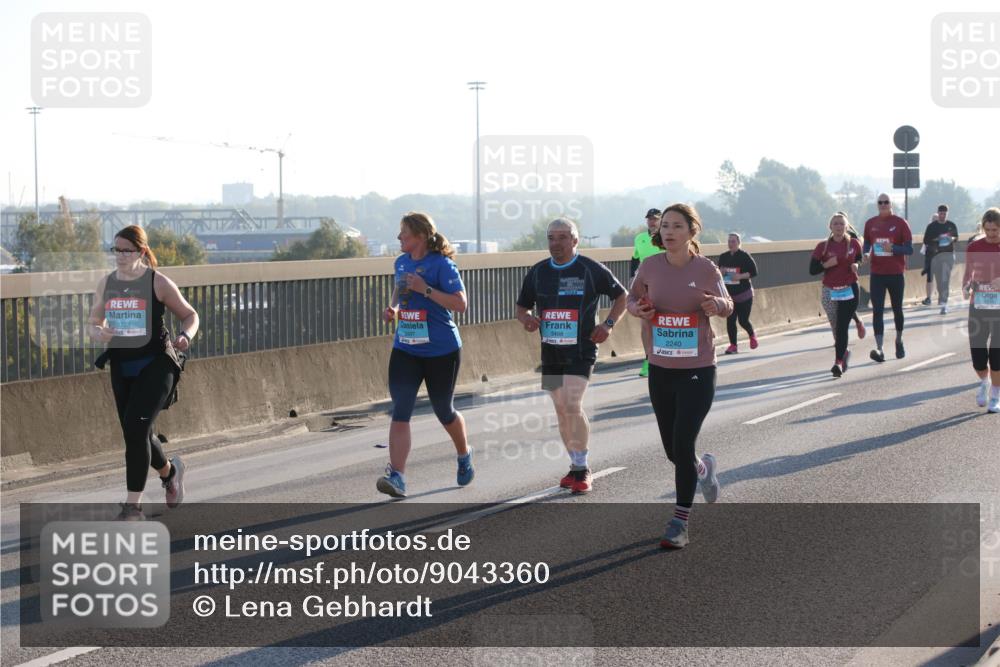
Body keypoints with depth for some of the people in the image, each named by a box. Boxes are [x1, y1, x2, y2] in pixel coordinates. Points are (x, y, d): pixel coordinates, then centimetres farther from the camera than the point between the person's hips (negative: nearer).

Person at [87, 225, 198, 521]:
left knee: (135, 427, -20)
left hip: (155, 363, -5)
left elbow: (189, 315, 2)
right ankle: (169, 471, 44)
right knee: (140, 435, 11)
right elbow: (92, 323, 14)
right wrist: (98, 333, -10)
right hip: (122, 366, 5)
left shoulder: (158, 282, -6)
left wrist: (186, 336, -20)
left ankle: (133, 506, -15)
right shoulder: (106, 284, 6)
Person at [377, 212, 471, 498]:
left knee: (444, 411, 11)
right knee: (400, 411, -11)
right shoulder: (401, 263, 8)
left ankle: (464, 455, 42)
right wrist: (393, 307, 7)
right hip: (405, 349, 5)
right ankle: (397, 477, -18)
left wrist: (425, 289, -25)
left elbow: (461, 304, -19)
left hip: (441, 351, -5)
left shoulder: (441, 265, -13)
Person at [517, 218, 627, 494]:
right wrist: (526, 318, -6)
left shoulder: (591, 270, -5)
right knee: (561, 410, 9)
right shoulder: (537, 272, 8)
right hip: (550, 351, 5)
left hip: (581, 350, -5)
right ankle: (576, 466, 22)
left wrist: (608, 324, -7)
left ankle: (582, 469, -8)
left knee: (573, 405, -18)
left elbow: (621, 296, 7)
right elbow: (522, 306, 18)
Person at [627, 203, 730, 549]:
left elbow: (727, 305, 6)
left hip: (698, 371, -3)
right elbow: (633, 296, 15)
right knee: (672, 450, 12)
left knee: (682, 445, -11)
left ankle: (680, 523, 2)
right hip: (660, 371, 3)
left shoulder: (706, 269, -9)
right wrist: (637, 309, -9)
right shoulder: (650, 267, -3)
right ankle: (704, 468, 49)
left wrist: (717, 306, -18)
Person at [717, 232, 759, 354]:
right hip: (729, 294, 4)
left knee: (743, 320, -1)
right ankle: (733, 345, 3)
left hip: (744, 293, -4)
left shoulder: (745, 256, -7)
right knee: (730, 320, -5)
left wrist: (740, 276, -22)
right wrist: (721, 272, -7)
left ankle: (752, 336, 31)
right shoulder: (723, 257, 7)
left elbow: (754, 272, -9)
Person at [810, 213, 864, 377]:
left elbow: (860, 258, 17)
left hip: (849, 290, -1)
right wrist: (826, 265, -19)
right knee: (836, 328, 12)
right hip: (830, 292, 1)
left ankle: (838, 362, -14)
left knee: (842, 327, -12)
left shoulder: (854, 244, -1)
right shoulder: (823, 247, -3)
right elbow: (812, 270, -2)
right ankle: (844, 353, 39)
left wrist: (856, 265, -5)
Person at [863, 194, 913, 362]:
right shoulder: (870, 224, 6)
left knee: (897, 309, 13)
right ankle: (879, 349, -15)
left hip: (896, 274, -2)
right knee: (877, 311, -9)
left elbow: (909, 249, -5)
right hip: (877, 274, 2)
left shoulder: (900, 223, -4)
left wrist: (893, 248, -22)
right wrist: (866, 254, -6)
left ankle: (899, 341, 35)